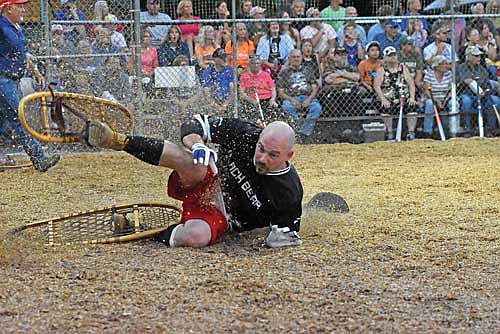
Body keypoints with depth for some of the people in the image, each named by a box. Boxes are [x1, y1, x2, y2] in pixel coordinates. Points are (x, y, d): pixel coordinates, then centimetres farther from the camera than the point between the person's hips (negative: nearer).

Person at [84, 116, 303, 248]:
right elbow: (195, 124, -8)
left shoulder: (289, 194, -21)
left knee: (197, 236, -39)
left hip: (220, 217, -2)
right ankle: (118, 141, -36)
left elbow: (287, 234, -7)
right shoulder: (245, 135, -16)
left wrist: (280, 237, -31)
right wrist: (197, 145, -30)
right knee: (193, 165, -35)